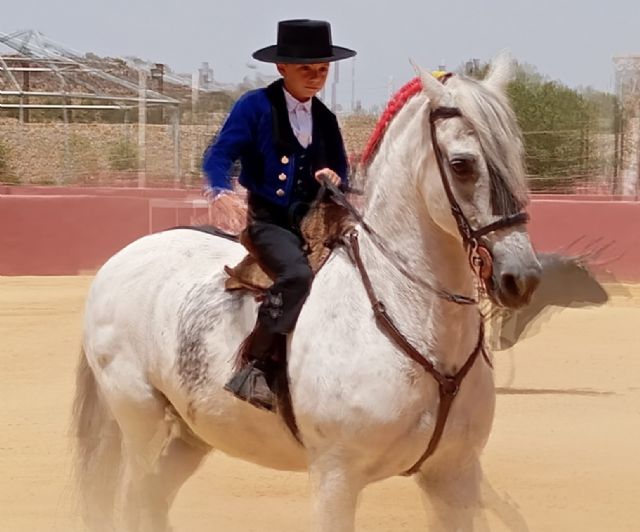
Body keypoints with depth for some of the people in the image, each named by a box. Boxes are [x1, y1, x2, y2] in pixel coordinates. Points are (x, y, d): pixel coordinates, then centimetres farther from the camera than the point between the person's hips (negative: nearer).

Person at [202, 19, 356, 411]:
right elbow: (218, 155, -6)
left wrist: (336, 180, -3)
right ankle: (255, 368, -31)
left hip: (312, 222, 6)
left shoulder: (325, 120, 14)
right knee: (297, 274, -33)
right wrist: (222, 191, -27)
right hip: (268, 220, -6)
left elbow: (342, 172, 22)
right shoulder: (255, 107, -1)